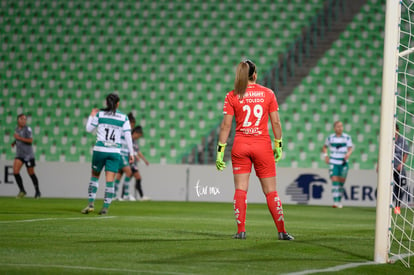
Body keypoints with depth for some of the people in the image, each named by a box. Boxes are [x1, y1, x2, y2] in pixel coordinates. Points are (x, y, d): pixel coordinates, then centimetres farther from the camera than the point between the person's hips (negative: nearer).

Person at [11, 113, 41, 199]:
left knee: (31, 173, 6)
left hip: (28, 154, -5)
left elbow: (30, 140, -18)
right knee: (15, 171, -13)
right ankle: (22, 190, -3)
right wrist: (14, 143, 8)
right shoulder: (17, 129, 10)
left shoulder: (27, 129, -10)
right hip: (19, 154, 5)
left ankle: (37, 191, 23)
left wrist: (19, 138, -21)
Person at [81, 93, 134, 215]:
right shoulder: (123, 118, 1)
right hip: (115, 152, 0)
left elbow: (88, 129, 6)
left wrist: (91, 116, 22)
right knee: (110, 181, 2)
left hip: (99, 150, 0)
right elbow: (128, 135, 0)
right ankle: (105, 208, -1)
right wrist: (131, 152, 6)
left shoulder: (99, 114, 0)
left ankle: (90, 204, 4)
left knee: (94, 176, 15)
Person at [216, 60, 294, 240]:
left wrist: (220, 151, -1)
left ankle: (241, 230, -3)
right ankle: (281, 231, 5)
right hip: (263, 145, 0)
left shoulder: (232, 96, -1)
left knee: (240, 189, 4)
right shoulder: (268, 94, 1)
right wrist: (279, 146, 10)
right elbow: (276, 122, 1)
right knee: (271, 191, 6)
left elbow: (226, 125, -4)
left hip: (240, 145, 0)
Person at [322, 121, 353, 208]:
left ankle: (339, 202, 21)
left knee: (341, 183, 5)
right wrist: (325, 155, 4)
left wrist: (348, 154, -25)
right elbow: (325, 147, 20)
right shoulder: (330, 138, 5)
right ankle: (335, 202, -19)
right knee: (334, 181, -13)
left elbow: (350, 149, -3)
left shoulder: (347, 137, 1)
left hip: (343, 163, 0)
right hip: (333, 163, 0)